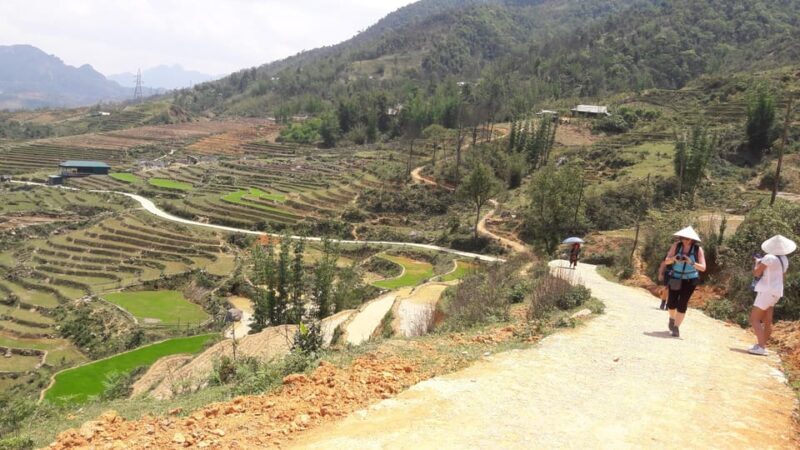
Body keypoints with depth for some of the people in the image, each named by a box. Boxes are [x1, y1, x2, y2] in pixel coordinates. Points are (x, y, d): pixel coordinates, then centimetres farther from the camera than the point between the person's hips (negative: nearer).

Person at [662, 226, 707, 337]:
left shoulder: (698, 249, -13)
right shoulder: (676, 245, -10)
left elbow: (703, 268, -18)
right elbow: (666, 261, -10)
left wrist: (691, 263, -35)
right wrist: (674, 259, -32)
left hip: (690, 280, -1)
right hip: (676, 278, 2)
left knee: (682, 304, -8)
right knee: (671, 303, 3)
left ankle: (676, 327, 4)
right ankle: (672, 318, 35)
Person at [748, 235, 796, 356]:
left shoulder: (769, 258, -19)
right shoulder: (784, 260, 6)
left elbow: (756, 273, -13)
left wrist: (757, 262, 4)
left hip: (767, 291, -9)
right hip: (776, 291, 9)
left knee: (754, 319, -7)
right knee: (767, 321, 15)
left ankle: (761, 347, -15)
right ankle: (762, 345, 23)